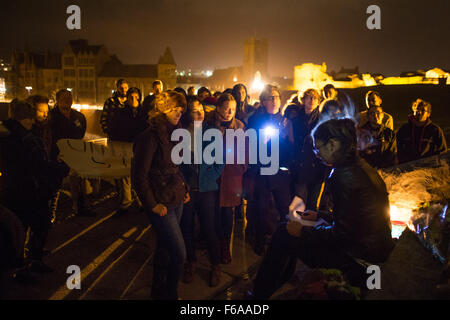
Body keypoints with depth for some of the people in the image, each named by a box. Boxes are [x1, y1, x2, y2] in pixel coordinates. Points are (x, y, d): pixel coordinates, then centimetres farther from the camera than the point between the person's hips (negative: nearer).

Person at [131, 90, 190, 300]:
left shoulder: (172, 133, 10)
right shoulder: (150, 136, -16)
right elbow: (139, 175, -16)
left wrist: (183, 189, 10)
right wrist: (152, 204, -15)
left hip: (176, 200, 8)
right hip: (161, 204, -8)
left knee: (165, 248, 19)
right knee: (179, 254, -4)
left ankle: (159, 292, 36)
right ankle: (169, 294, 17)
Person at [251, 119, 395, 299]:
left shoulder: (346, 176, -24)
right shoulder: (360, 166, 7)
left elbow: (341, 233, -22)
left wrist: (302, 231, -10)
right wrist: (319, 216, 19)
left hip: (363, 256, -10)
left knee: (283, 235, -5)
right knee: (286, 228, 16)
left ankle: (261, 293, 14)